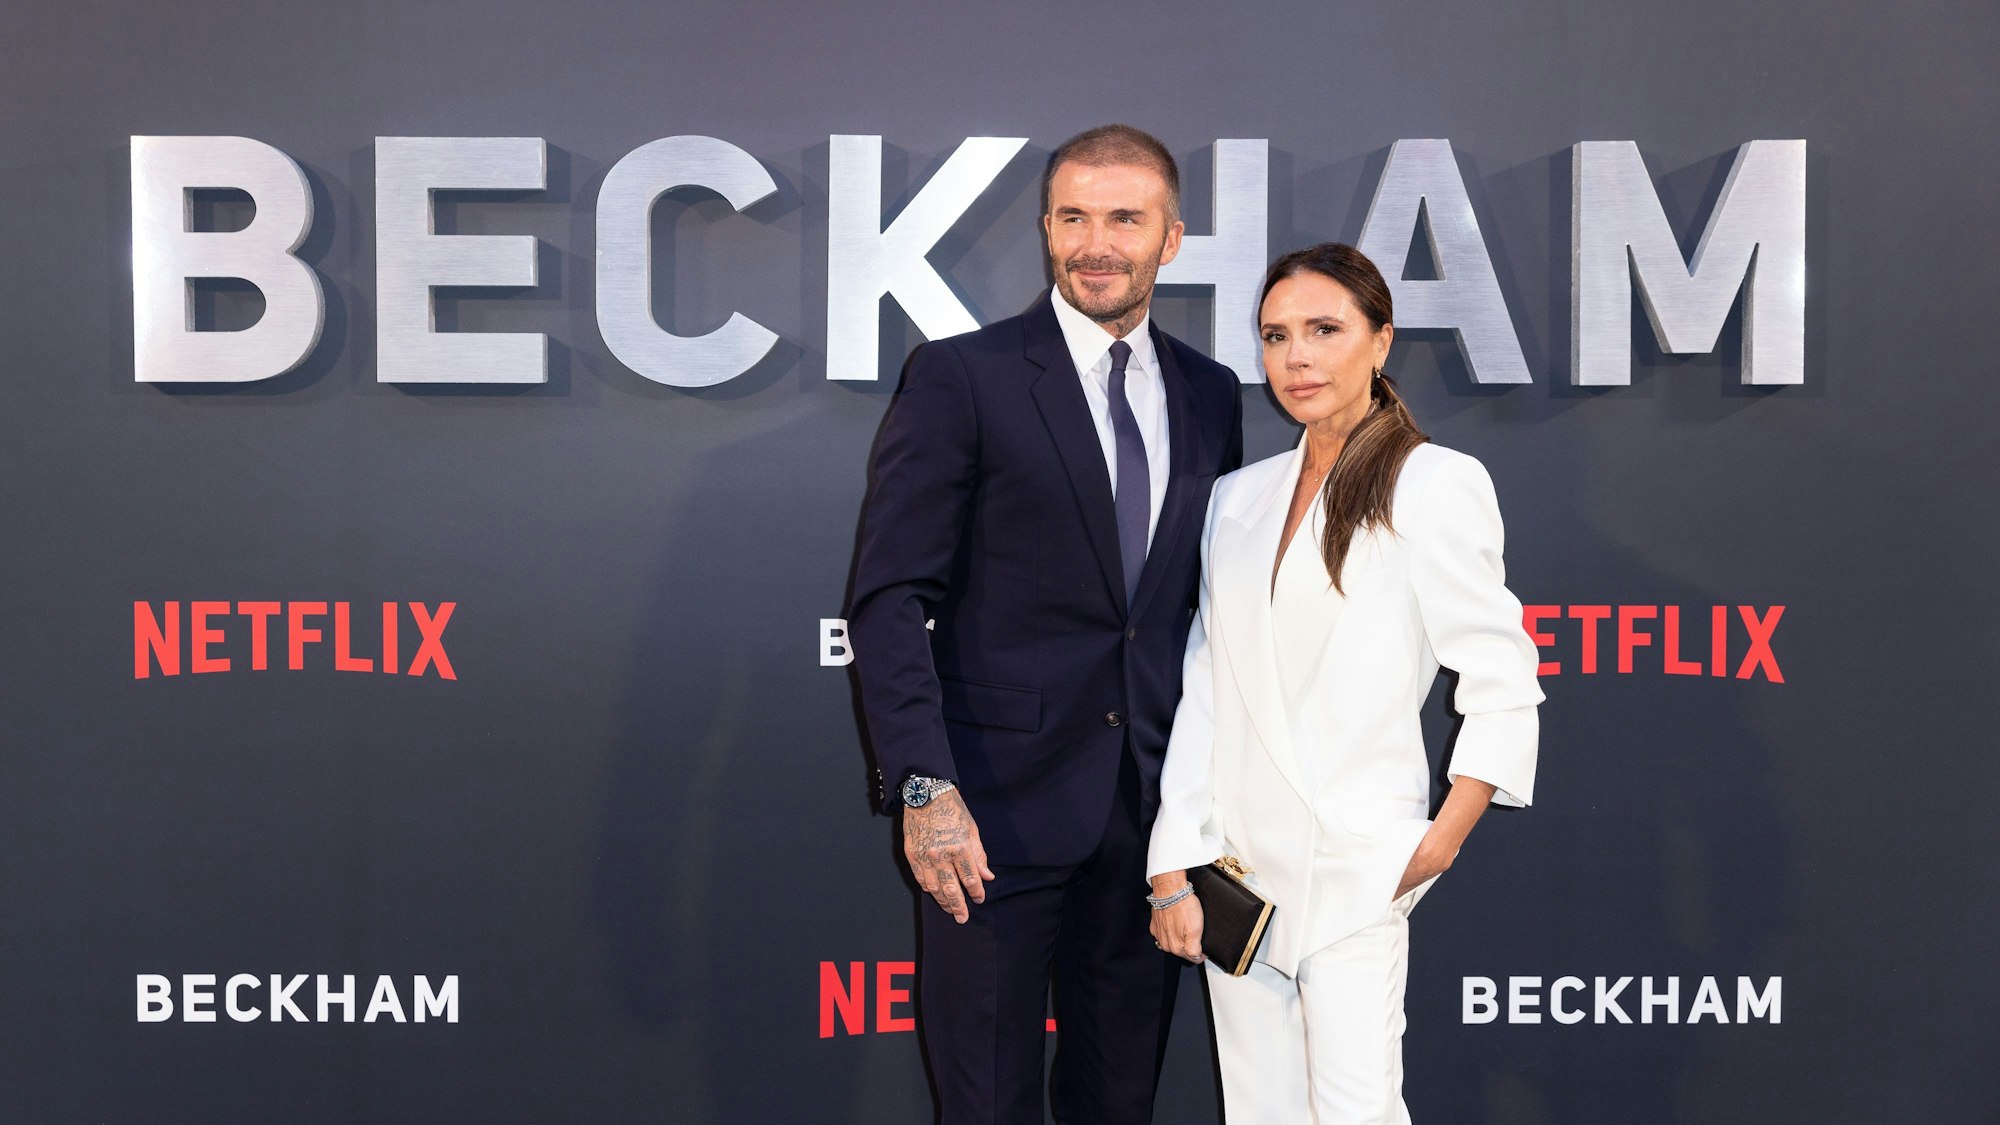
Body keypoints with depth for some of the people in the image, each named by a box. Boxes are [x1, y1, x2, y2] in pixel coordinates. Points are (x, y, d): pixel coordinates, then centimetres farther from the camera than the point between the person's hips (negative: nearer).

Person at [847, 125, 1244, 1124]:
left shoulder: (1209, 396, 10)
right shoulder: (960, 377, -6)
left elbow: (1210, 594, 15)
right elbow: (888, 599, -10)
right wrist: (925, 787, -19)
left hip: (1152, 808, 5)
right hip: (997, 810, -4)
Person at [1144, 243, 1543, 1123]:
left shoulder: (1436, 484, -3)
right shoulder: (1239, 497, 12)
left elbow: (1503, 685, -3)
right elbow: (1202, 694, 8)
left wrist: (1440, 845, -8)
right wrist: (1174, 868, 3)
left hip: (1353, 871, -5)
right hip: (1238, 866, 5)